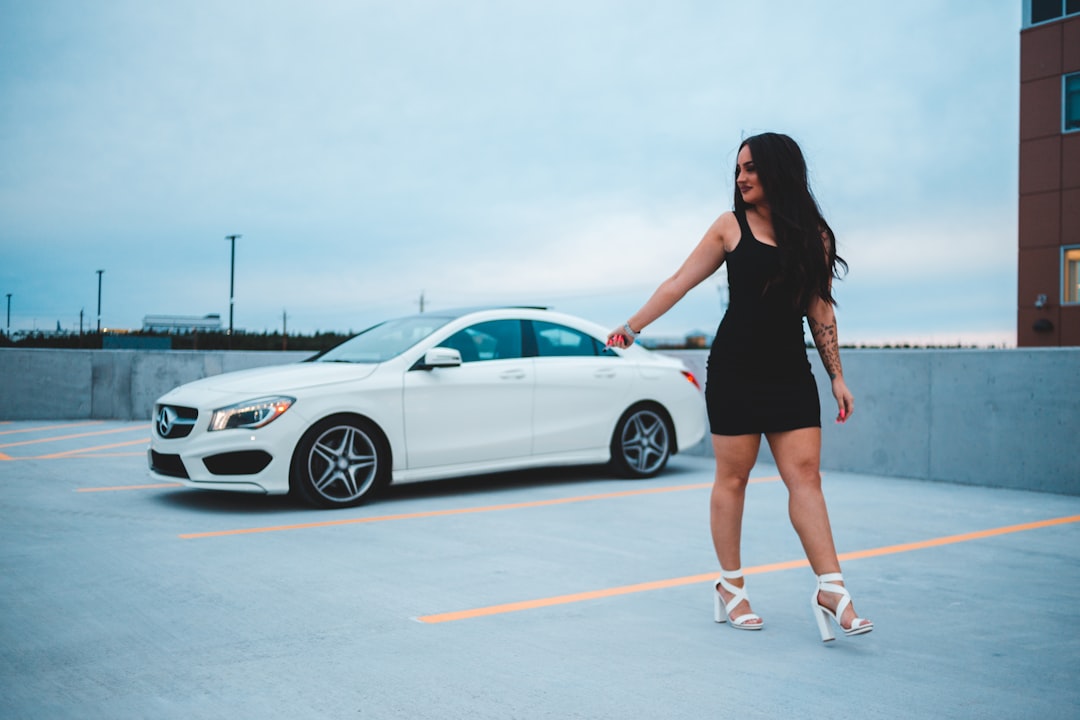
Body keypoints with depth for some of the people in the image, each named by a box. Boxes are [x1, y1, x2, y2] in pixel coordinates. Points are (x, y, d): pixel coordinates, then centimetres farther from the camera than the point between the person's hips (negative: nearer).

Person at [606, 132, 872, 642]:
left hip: (791, 375, 2)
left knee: (804, 475, -5)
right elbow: (679, 283, 5)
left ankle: (831, 591, -6)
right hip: (735, 372, -2)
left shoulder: (814, 236, 7)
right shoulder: (731, 227, 2)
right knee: (732, 478, 3)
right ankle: (730, 587, 14)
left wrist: (836, 375, 6)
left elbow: (821, 310, 9)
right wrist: (632, 327, 5)